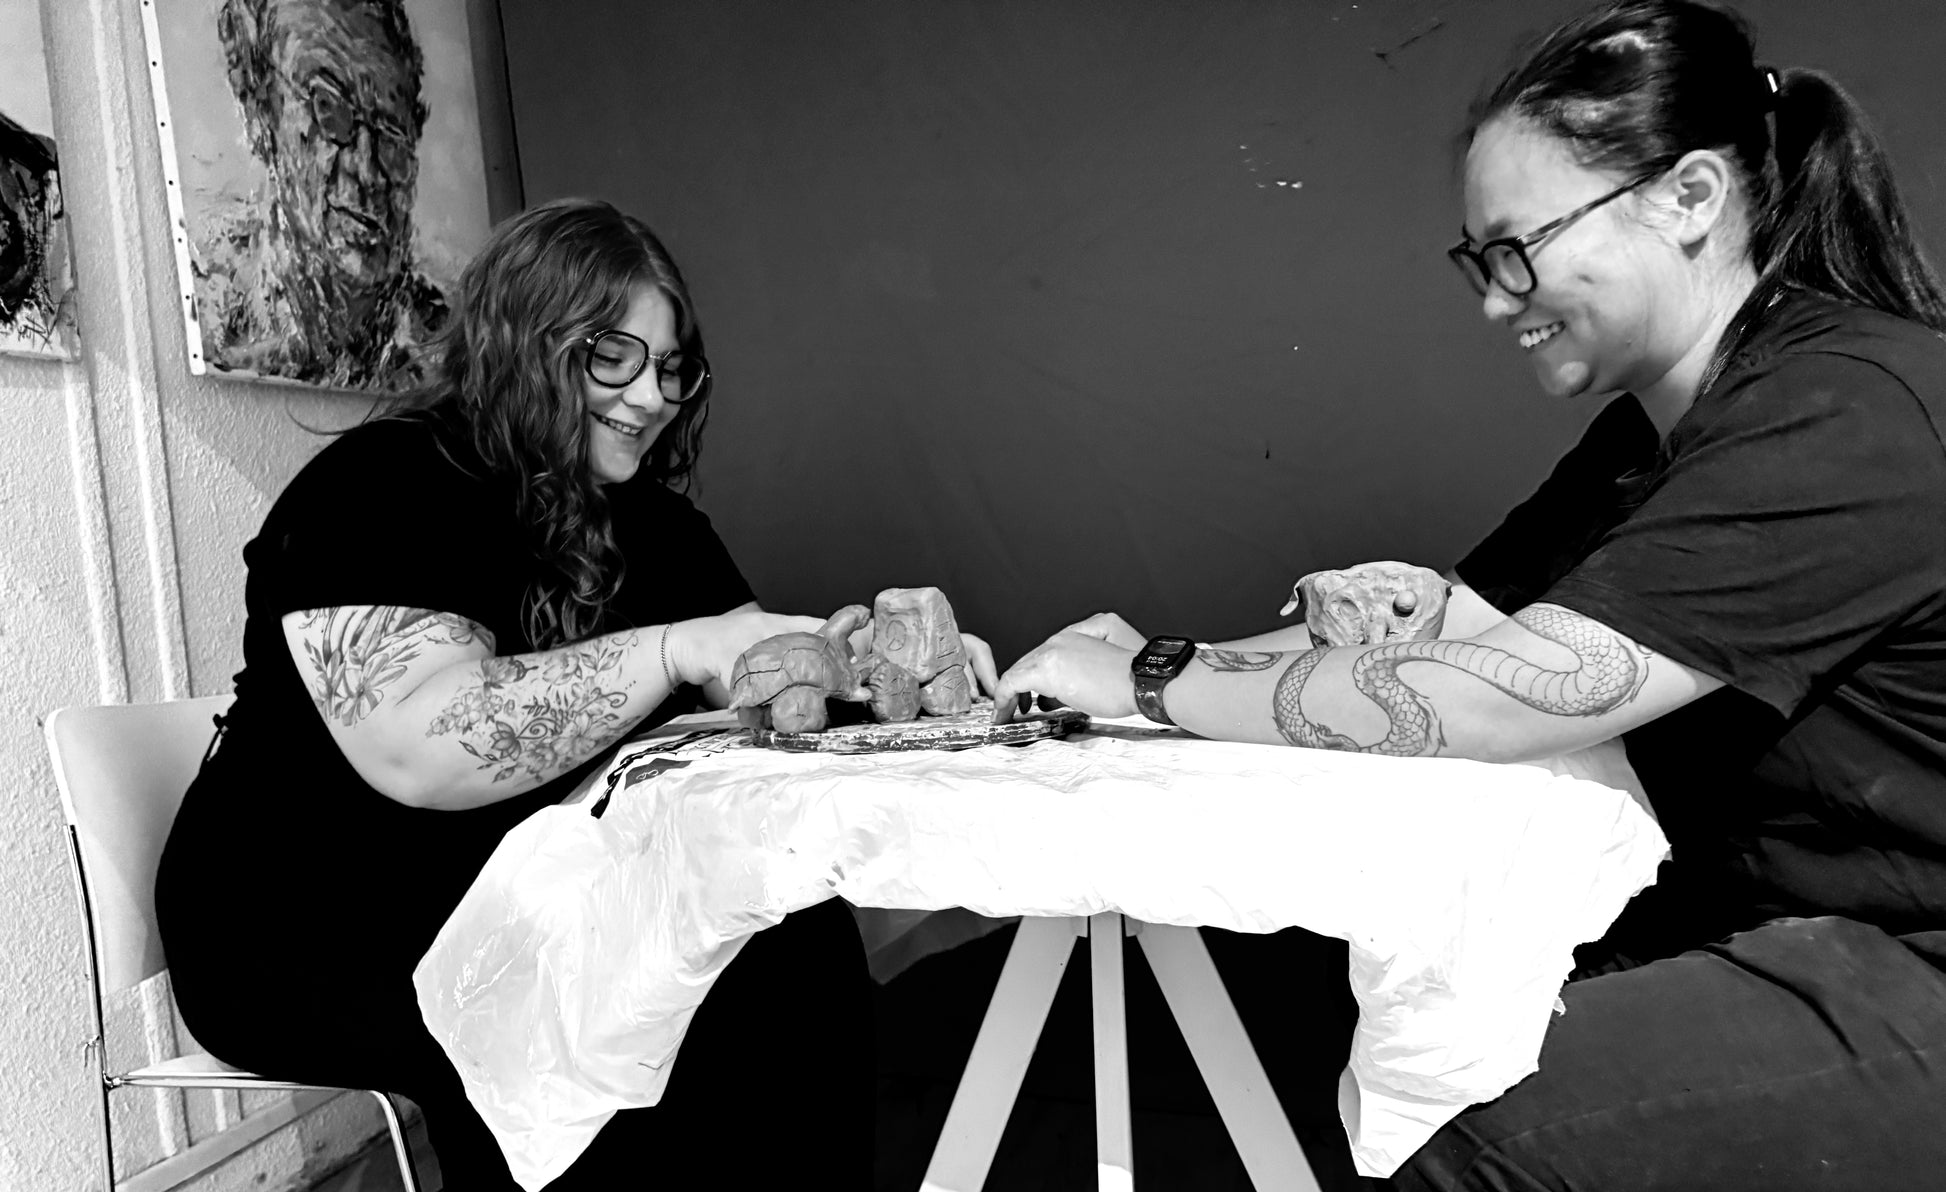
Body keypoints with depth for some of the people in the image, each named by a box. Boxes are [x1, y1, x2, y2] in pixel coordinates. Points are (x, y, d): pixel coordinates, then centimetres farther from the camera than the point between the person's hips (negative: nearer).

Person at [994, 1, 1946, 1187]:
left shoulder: (1846, 415, -21)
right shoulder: (1652, 434, 9)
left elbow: (1491, 699, -27)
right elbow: (1448, 623, 4)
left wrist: (1156, 682, -18)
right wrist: (1154, 665, -9)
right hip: (1767, 929, 8)